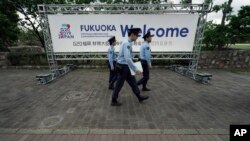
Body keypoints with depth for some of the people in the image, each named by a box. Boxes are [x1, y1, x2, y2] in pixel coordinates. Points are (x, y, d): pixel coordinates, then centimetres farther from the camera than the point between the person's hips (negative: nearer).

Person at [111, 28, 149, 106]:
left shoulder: (128, 43, 10)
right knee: (119, 84, 4)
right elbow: (128, 59, -29)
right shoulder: (126, 43, -21)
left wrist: (133, 68, 20)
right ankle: (114, 101, 23)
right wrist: (135, 69, -26)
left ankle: (139, 97, 31)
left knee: (132, 81, 16)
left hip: (126, 66, 10)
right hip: (122, 67, -10)